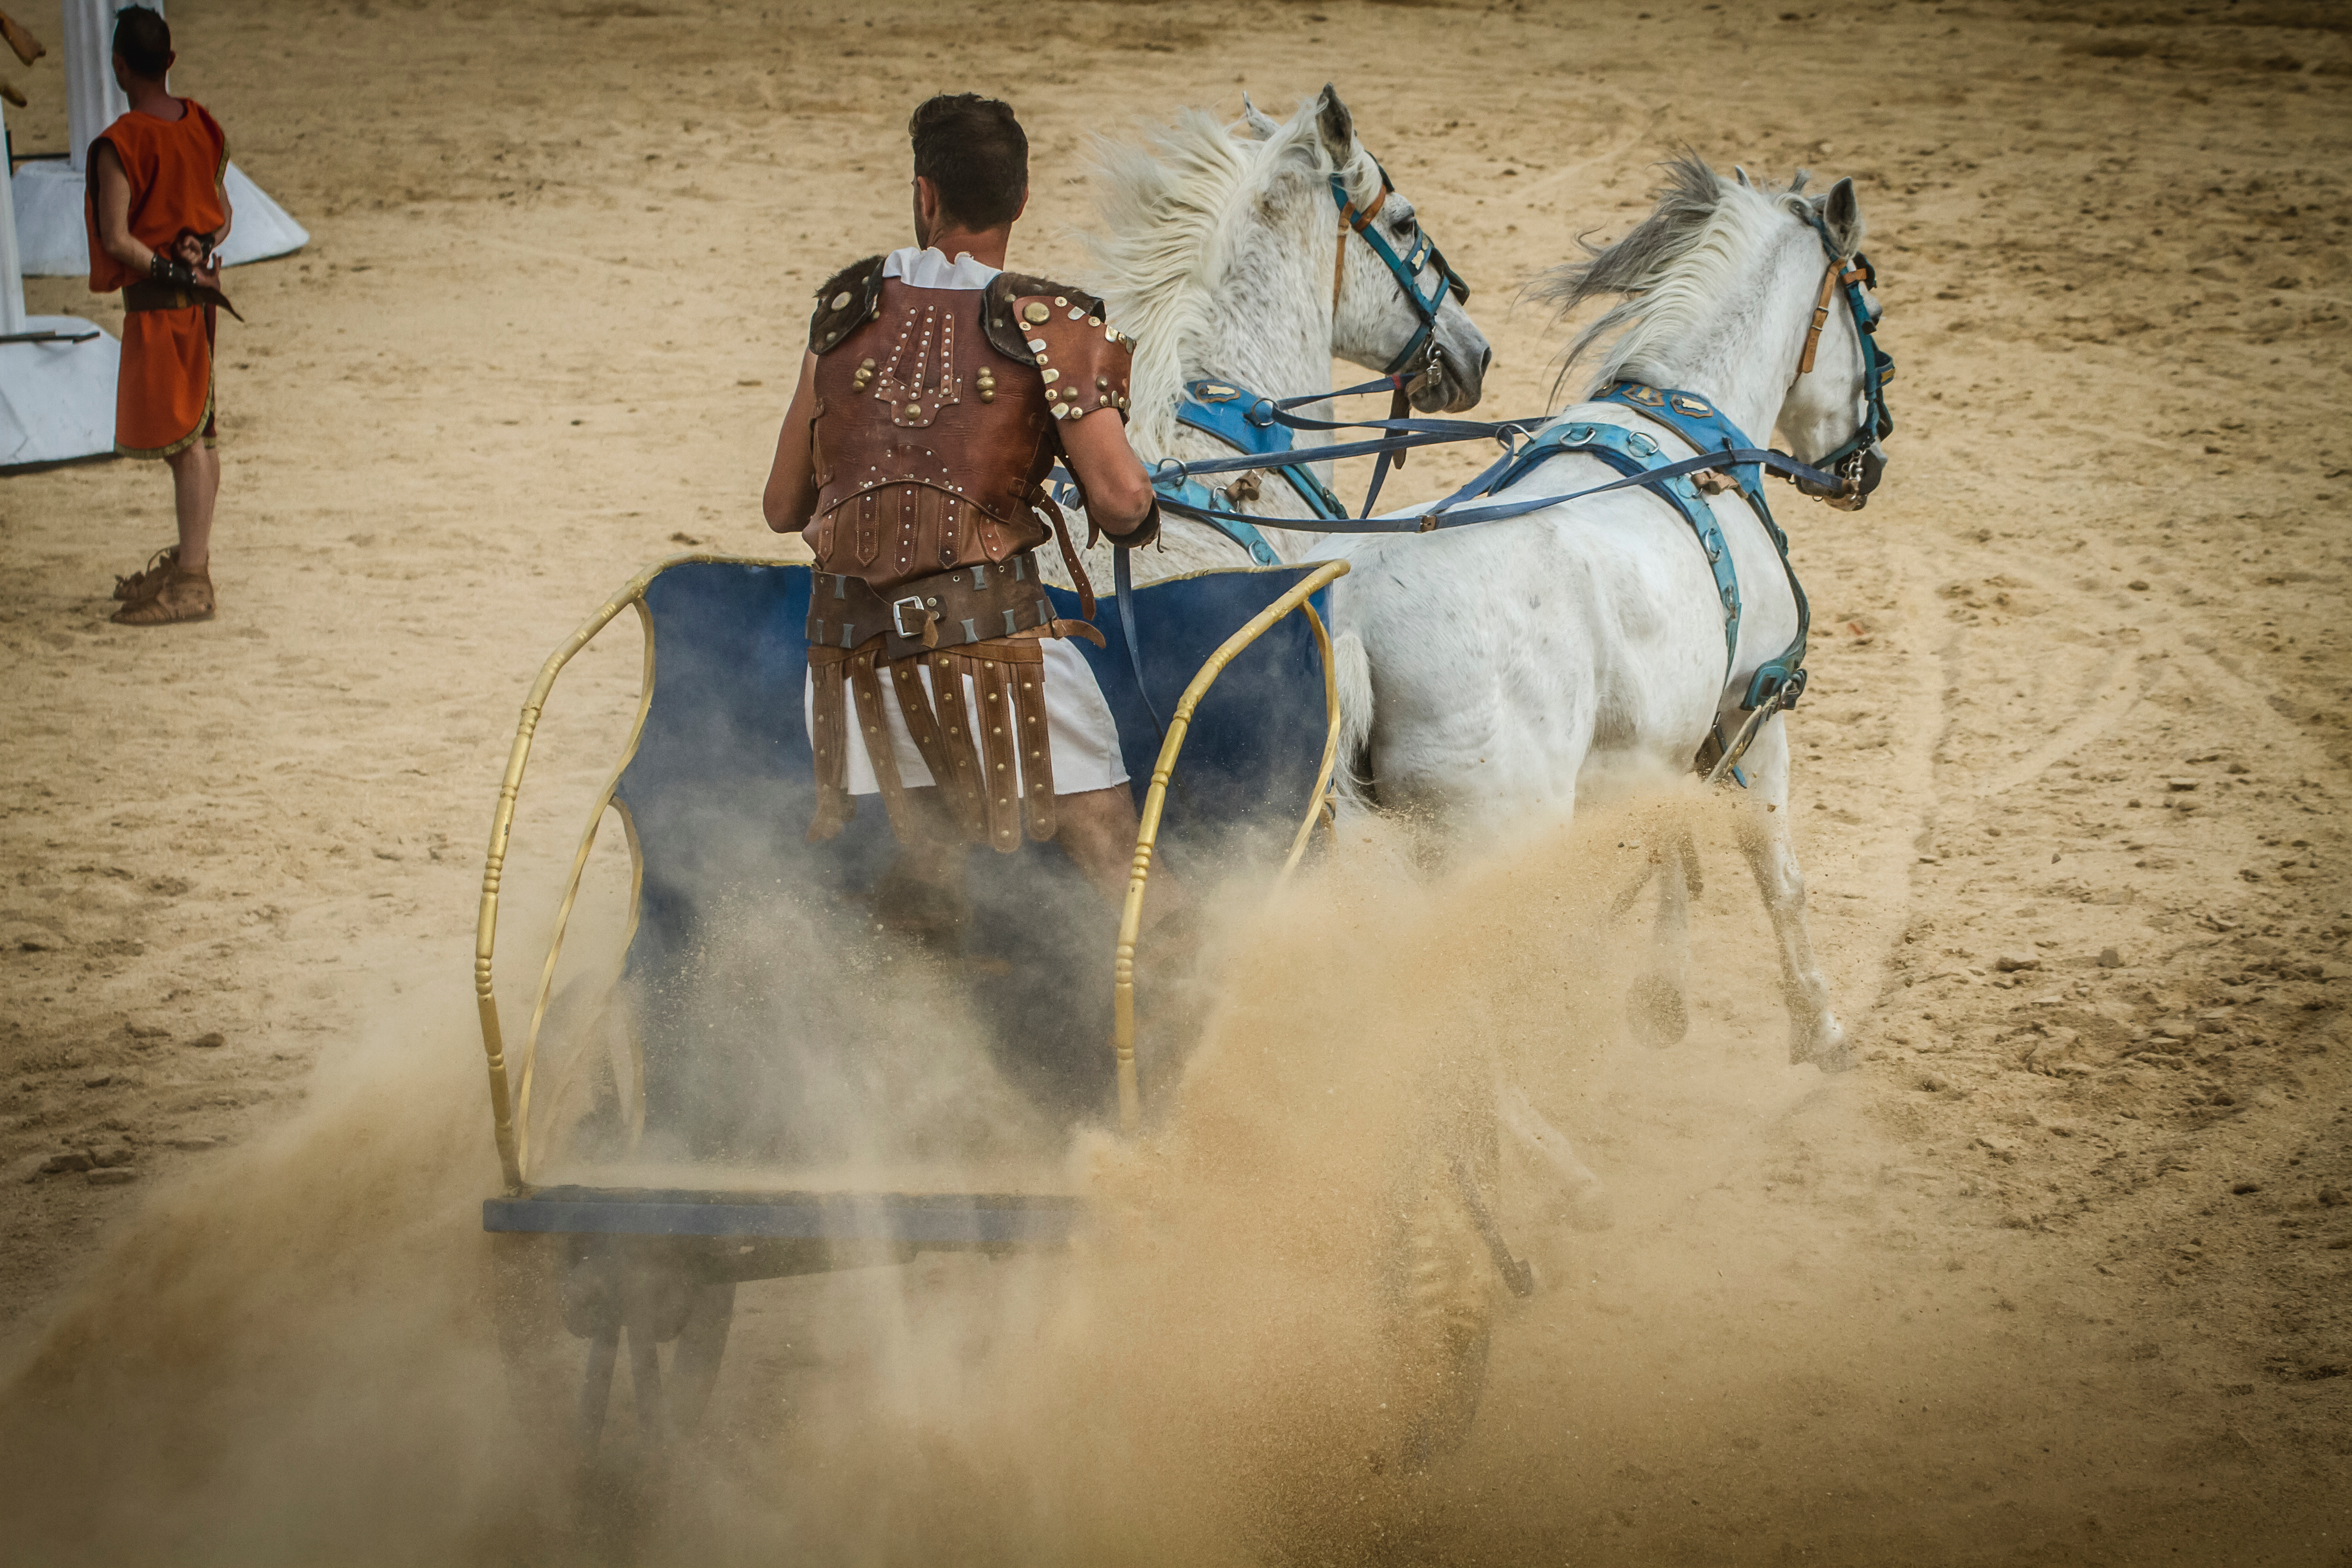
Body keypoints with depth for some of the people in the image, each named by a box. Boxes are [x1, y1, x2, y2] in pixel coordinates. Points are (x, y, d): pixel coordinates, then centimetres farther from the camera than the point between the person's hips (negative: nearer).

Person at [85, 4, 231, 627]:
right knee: (196, 433, 15)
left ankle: (191, 584, -4)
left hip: (156, 296, -8)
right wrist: (198, 250, -3)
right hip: (199, 291, 8)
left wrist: (172, 270, -11)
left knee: (181, 437, -6)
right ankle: (190, 561, 25)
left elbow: (116, 238, -19)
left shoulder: (120, 145, -17)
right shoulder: (200, 127, 6)